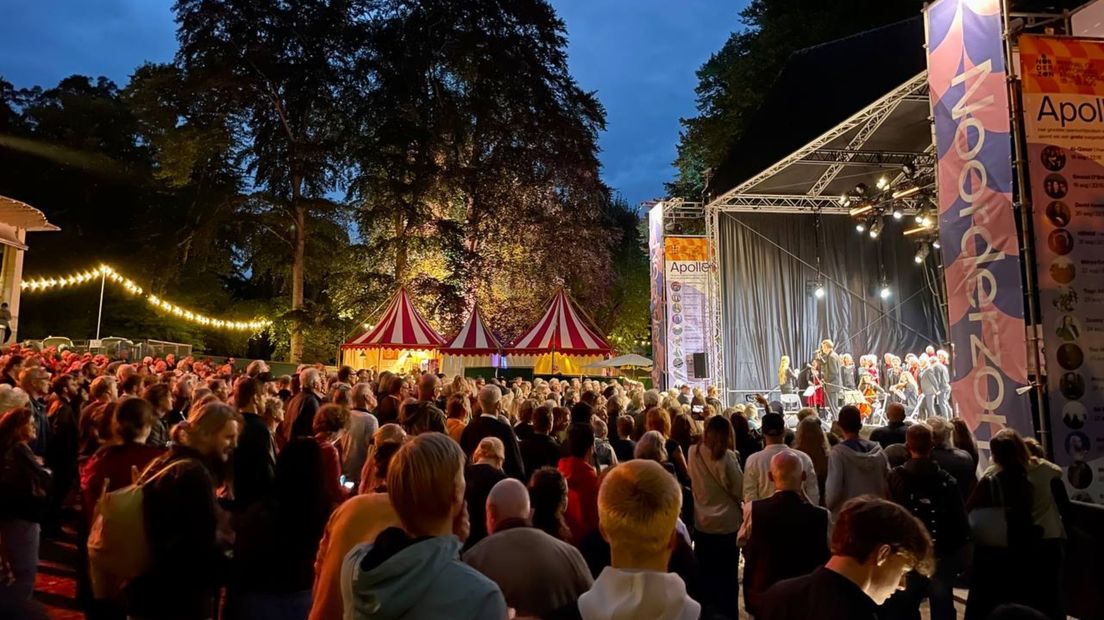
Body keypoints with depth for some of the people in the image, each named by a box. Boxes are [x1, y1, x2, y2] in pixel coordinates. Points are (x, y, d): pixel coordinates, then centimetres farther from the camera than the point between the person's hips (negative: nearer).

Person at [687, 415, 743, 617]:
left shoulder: (693, 452, -6)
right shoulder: (726, 456, -19)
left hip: (702, 523, 4)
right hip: (727, 524, -4)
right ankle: (728, 614, 22)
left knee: (705, 576, 18)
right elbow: (739, 491, -13)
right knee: (727, 577, 12)